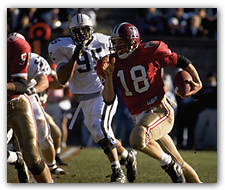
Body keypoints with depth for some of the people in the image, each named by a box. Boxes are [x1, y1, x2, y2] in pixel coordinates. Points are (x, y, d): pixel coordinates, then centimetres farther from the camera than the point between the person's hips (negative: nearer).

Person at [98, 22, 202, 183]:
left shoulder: (150, 52, -9)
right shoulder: (114, 63, 5)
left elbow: (181, 61, 1)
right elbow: (109, 100, 1)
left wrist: (197, 82, -11)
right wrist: (108, 76, -13)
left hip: (160, 111, -6)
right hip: (140, 118, 6)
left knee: (137, 139, -34)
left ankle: (168, 164, -10)